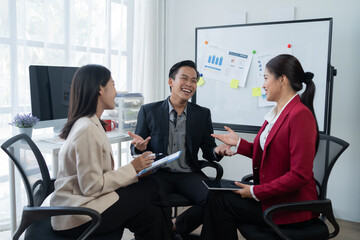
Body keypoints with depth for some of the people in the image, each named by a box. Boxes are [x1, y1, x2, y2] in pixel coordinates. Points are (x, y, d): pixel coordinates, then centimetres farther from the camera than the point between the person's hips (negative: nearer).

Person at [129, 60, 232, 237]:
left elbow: (208, 150, 10)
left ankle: (177, 228, 2)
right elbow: (135, 149, 7)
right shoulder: (148, 111, 5)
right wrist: (139, 146, -18)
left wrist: (217, 150, -14)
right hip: (158, 173, -2)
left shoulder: (203, 114, 10)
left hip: (188, 175, 2)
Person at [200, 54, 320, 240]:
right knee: (216, 194, 0)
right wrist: (239, 143, 8)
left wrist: (256, 192, -20)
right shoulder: (277, 112, 7)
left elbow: (300, 175, -24)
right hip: (271, 193, 8)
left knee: (220, 201, -9)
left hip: (291, 205, -8)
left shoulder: (300, 115, -21)